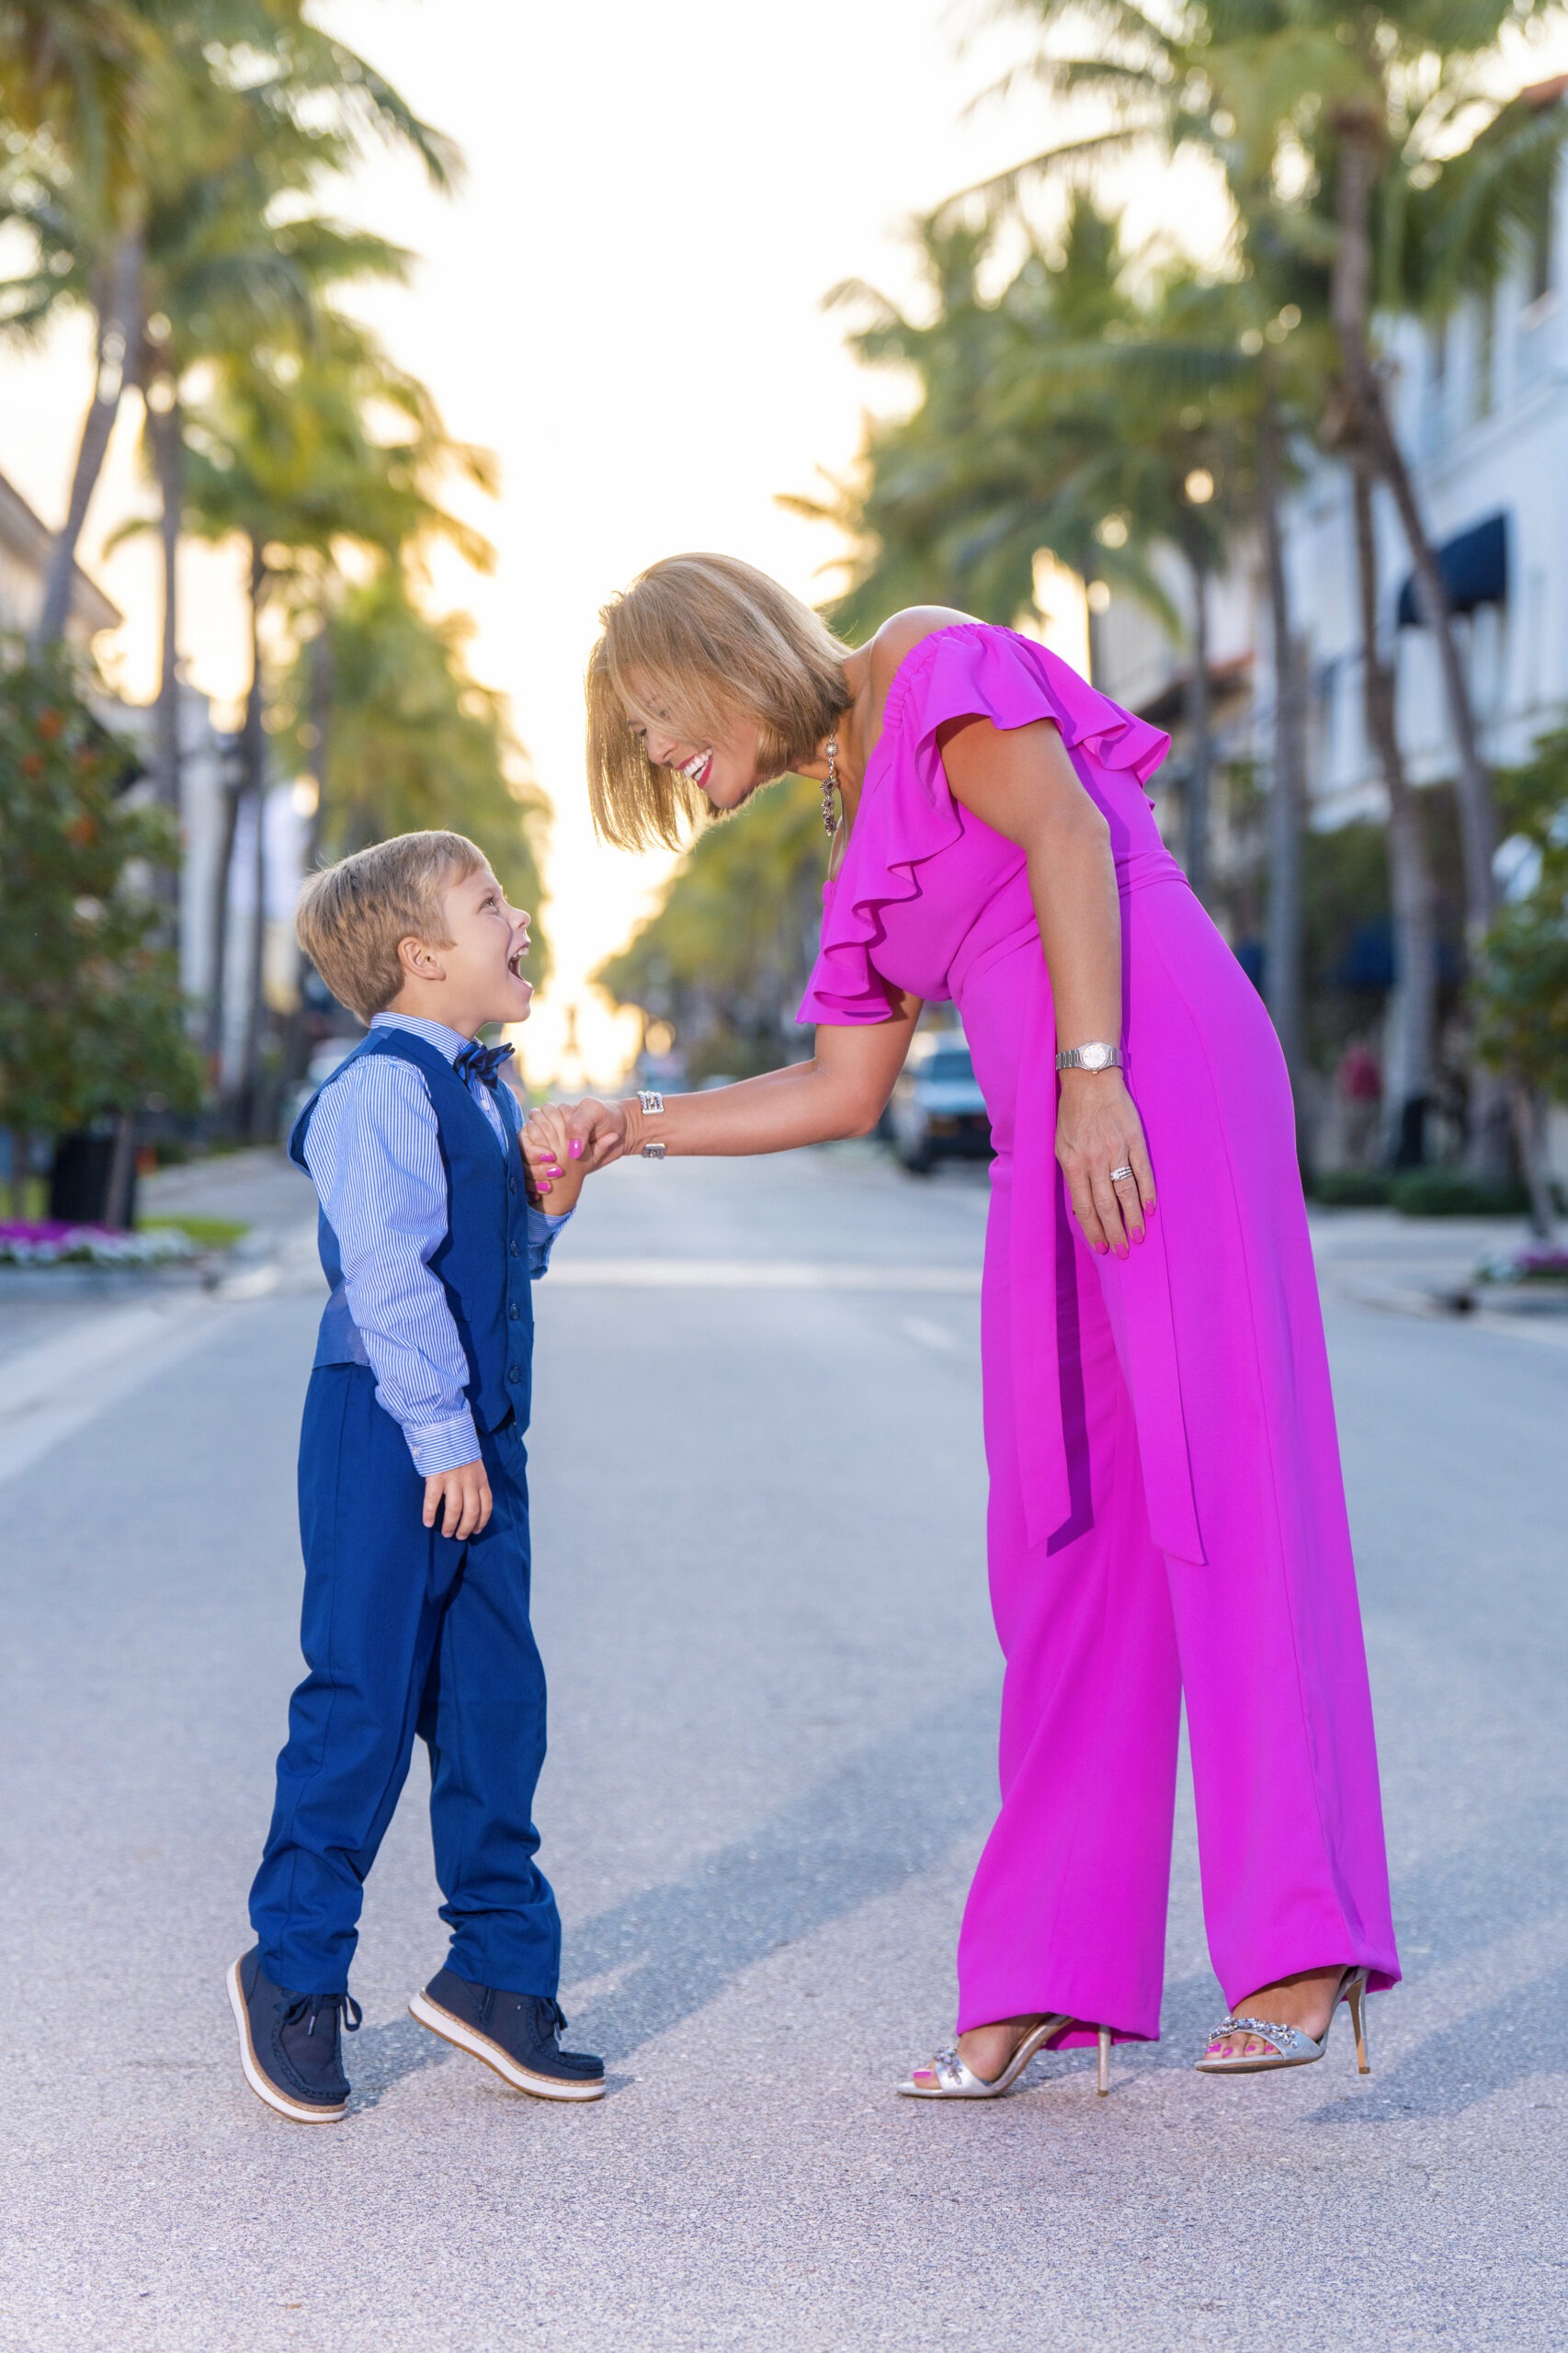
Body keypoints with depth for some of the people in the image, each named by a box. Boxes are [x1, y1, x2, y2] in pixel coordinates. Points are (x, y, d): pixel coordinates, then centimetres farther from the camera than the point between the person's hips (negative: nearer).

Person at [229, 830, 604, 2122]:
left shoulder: (482, 1090, 16)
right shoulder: (380, 1091, -14)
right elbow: (388, 1274, -19)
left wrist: (549, 1197, 3)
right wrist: (443, 1433, -19)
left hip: (477, 1436, 9)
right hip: (386, 1434, -9)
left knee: (497, 1698, 9)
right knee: (364, 1699, -4)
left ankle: (500, 1965, 17)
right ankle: (295, 1970, 10)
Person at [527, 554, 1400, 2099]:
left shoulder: (927, 665, 5)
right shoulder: (862, 832, 28)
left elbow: (1069, 837, -10)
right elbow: (844, 1090, 27)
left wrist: (1088, 1073, -19)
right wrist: (632, 1126, 25)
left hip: (1161, 1065, -8)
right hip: (1057, 1152, 9)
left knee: (1219, 1476, -13)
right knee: (1072, 1531, 5)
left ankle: (1300, 1943, -15)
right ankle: (1045, 1979, 6)